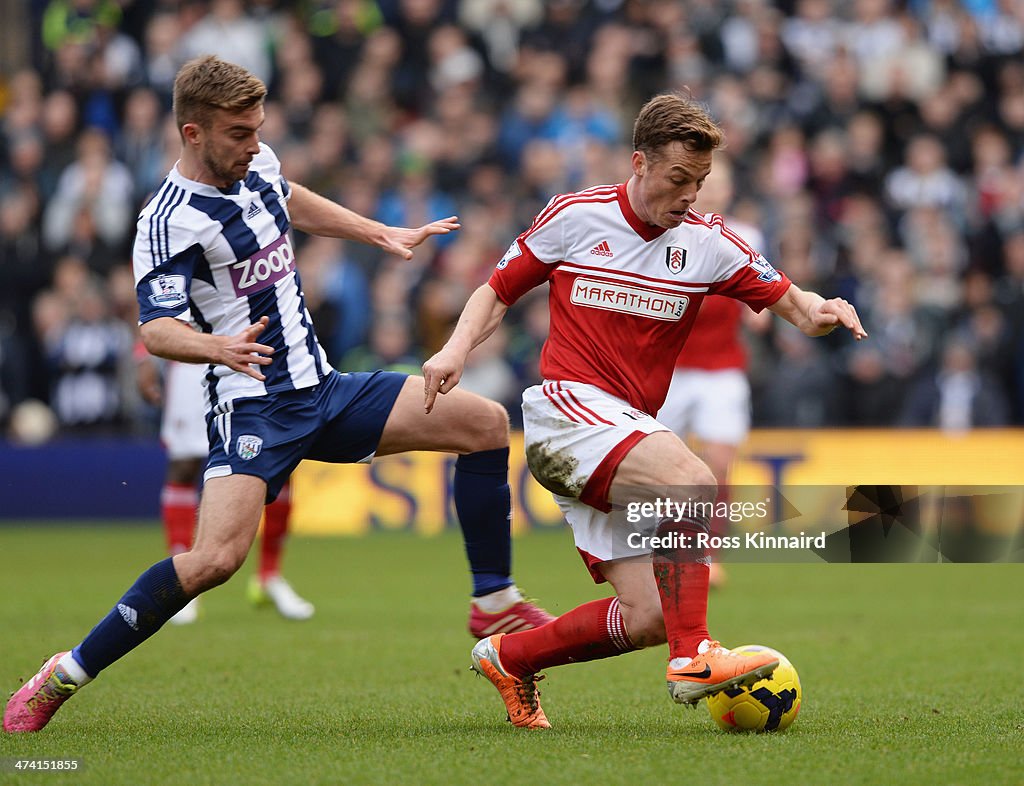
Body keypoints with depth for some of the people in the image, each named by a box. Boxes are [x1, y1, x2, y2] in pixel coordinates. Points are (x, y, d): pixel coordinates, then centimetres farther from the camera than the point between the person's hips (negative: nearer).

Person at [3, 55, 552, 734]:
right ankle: (64, 676, -12)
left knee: (486, 423, 0)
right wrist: (217, 347, -46)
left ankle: (495, 603, 13)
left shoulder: (255, 165, 7)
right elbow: (157, 328, -26)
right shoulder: (170, 221, -17)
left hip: (323, 389, 8)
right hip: (254, 406, -8)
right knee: (217, 558, -28)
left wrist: (382, 235, 31)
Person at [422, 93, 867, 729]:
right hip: (566, 408, -5)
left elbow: (788, 300, 5)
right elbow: (499, 291, 10)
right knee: (693, 480, -32)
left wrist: (820, 312, -19)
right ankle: (694, 658, -30)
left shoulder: (707, 242, 5)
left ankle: (509, 657, 17)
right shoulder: (575, 217, -1)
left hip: (630, 426, 5)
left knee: (648, 620, -6)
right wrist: (457, 349, -7)